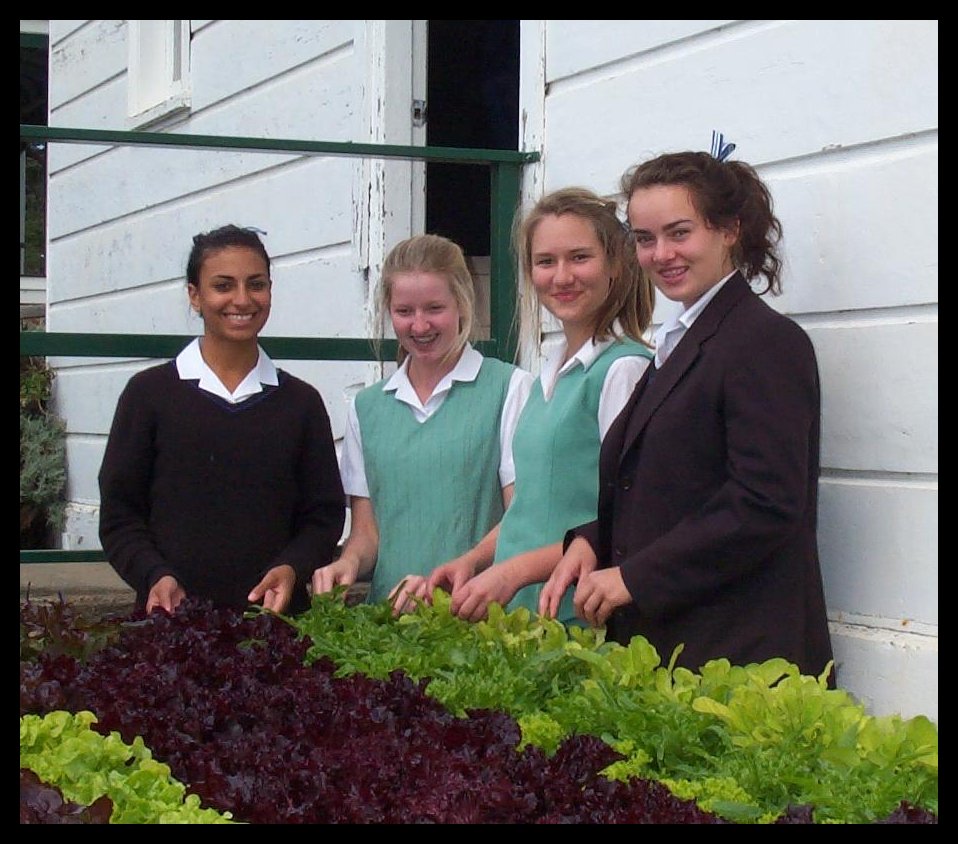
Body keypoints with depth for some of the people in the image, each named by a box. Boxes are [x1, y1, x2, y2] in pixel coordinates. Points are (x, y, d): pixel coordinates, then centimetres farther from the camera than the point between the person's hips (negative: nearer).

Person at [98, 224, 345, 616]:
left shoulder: (300, 401, 10)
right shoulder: (149, 392, 4)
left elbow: (324, 514, 10)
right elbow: (119, 514, 3)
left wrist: (291, 569, -9)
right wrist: (155, 576, -14)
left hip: (277, 614, 2)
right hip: (171, 616, -2)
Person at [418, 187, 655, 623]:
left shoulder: (625, 368, -12)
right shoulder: (551, 373, 14)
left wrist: (515, 571, -20)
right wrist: (474, 560, 6)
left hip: (583, 619, -7)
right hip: (518, 613, 7)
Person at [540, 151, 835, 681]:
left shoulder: (767, 341, -10)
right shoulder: (680, 343, 18)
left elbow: (765, 505, -18)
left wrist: (635, 577, -16)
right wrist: (590, 541, 3)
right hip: (662, 641, 8)